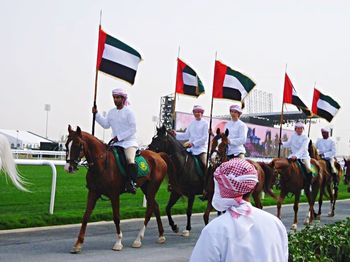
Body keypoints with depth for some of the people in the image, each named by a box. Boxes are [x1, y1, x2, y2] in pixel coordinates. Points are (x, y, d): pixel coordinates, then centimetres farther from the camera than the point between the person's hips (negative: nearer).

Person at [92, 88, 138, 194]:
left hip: (129, 142, -7)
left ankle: (131, 183, -32)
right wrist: (96, 114, 2)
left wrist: (119, 137, -16)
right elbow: (105, 124, 9)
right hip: (116, 143, 7)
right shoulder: (111, 112, 14)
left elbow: (132, 129, -10)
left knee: (130, 160, -29)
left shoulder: (128, 112, -5)